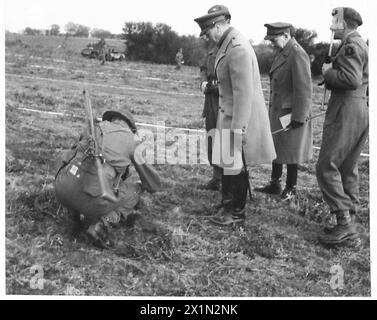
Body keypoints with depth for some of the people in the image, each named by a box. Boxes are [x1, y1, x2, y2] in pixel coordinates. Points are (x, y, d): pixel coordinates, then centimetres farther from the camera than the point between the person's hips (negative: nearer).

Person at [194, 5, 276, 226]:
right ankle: (228, 206, 28)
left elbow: (243, 92, -24)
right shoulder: (228, 44, 11)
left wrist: (238, 128, -23)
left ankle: (238, 214, 16)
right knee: (227, 164, 15)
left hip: (240, 117, -9)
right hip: (229, 115, 9)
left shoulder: (237, 48, -21)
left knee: (235, 167, 2)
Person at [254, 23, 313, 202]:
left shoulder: (297, 55, -19)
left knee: (290, 153, 4)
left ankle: (291, 189, 18)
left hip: (291, 113, -9)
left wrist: (298, 118, -21)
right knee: (276, 149, 17)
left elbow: (303, 90, -22)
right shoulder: (282, 53, 11)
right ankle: (274, 184, 30)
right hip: (277, 111, 9)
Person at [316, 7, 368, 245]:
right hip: (361, 111, 10)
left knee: (327, 167, -8)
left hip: (346, 112, -10)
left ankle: (345, 223, -9)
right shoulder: (363, 45, 19)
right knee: (348, 169, 14)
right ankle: (349, 222, 20)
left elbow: (351, 79, -24)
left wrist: (328, 72, -10)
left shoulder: (351, 45, -12)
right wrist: (331, 73, 9)